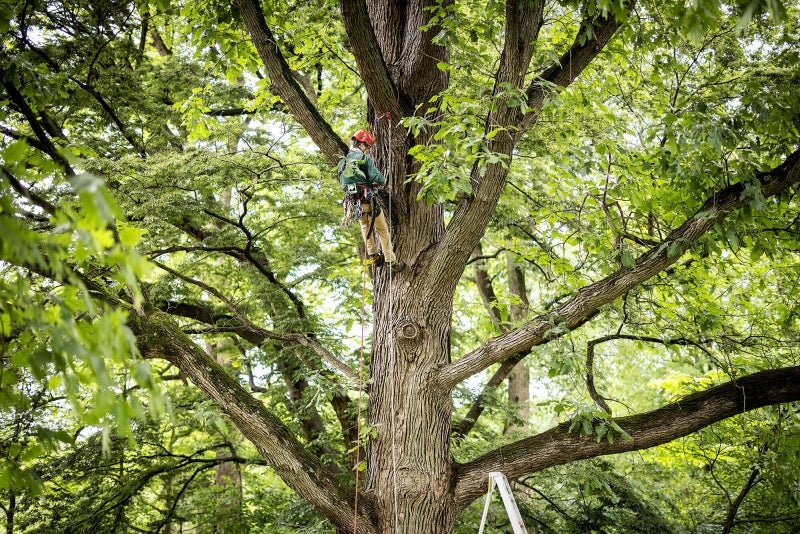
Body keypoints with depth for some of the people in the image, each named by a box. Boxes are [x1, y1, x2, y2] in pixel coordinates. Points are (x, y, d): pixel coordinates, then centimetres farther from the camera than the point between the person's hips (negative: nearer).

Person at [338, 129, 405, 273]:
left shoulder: (343, 162, 13)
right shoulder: (365, 158, -6)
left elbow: (342, 183, 21)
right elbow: (376, 177, -14)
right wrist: (383, 180, 8)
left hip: (352, 202, 6)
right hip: (367, 200, -6)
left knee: (365, 226, 28)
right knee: (383, 230, 4)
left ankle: (373, 256, 22)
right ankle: (392, 262, 5)